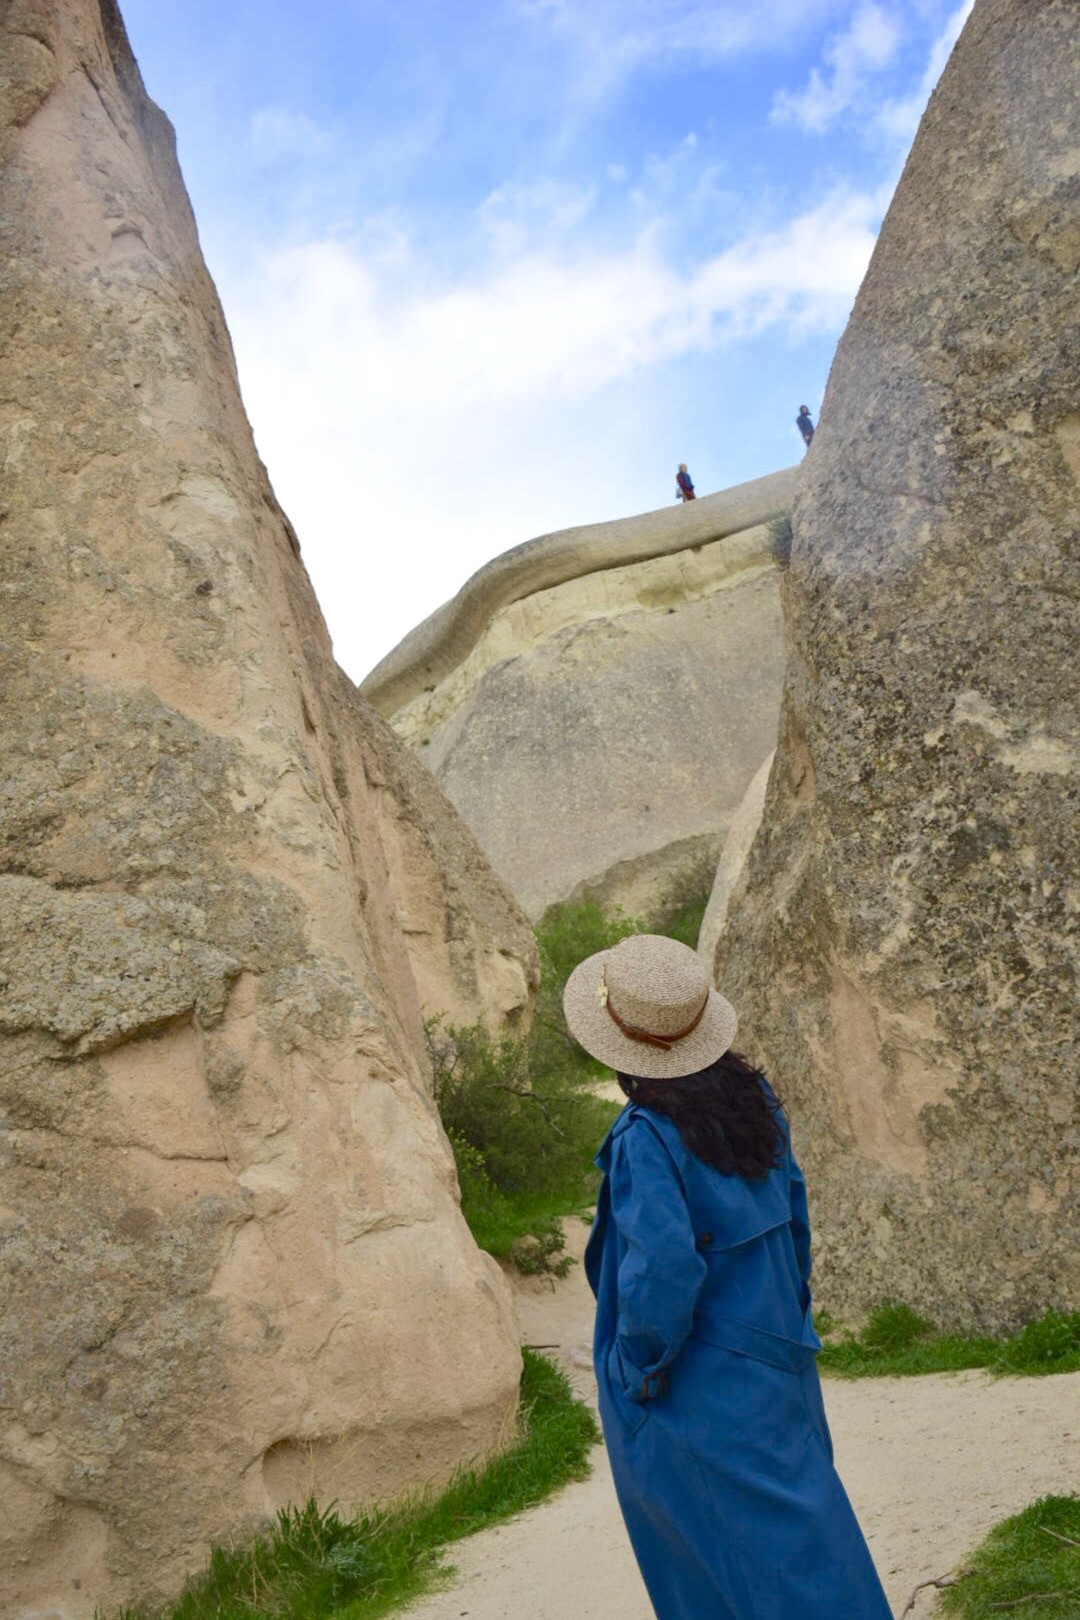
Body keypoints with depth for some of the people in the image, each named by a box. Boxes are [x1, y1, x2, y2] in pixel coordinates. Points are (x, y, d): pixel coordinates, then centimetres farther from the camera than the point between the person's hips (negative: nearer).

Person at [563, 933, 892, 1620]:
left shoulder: (647, 1137, -26)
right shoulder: (752, 1095, -4)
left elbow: (664, 1265, -31)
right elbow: (791, 1206, 6)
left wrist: (642, 1366, -15)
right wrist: (792, 1311, 17)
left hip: (694, 1381, -7)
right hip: (772, 1352, 7)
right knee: (790, 1516, 22)